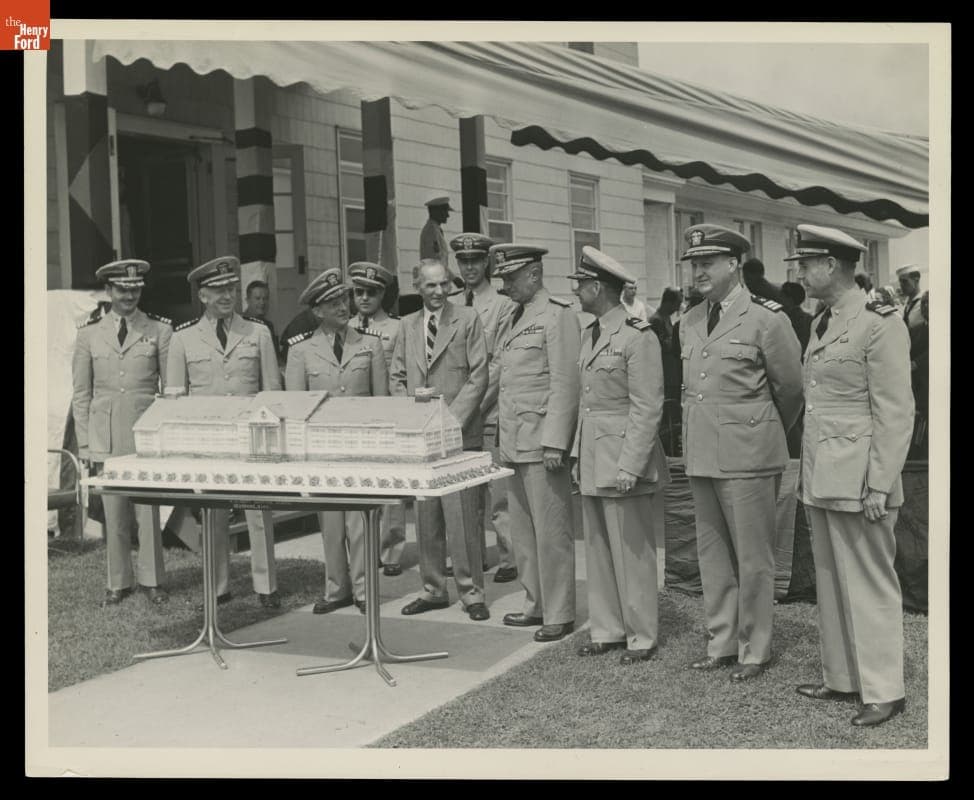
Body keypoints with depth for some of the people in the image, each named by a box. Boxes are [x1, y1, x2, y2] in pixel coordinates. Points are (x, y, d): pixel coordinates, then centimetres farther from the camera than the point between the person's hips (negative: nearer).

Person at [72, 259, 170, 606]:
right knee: (113, 514, 6)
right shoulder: (89, 334, 8)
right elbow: (81, 394, 9)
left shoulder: (159, 330, 3)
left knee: (148, 510, 0)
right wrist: (85, 443, 4)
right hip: (105, 435, 2)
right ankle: (118, 582, 18)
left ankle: (151, 580, 15)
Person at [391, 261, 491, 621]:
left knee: (462, 514, -5)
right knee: (425, 516, 8)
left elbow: (478, 377, -4)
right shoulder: (407, 325, 13)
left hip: (459, 433, -4)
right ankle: (433, 589, 20)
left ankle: (470, 591, 6)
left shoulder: (468, 320, 0)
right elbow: (396, 378, 15)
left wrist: (452, 421, -11)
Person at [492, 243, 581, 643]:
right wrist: (502, 437, 15)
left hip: (542, 440, -8)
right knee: (522, 531, 12)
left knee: (551, 531, -2)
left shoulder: (558, 315, -8)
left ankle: (559, 614, 7)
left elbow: (565, 383, -13)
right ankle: (536, 605, 23)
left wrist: (554, 442, -18)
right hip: (513, 441, 8)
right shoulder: (511, 320, 18)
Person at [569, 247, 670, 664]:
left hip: (624, 460, -8)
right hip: (591, 458, 8)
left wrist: (629, 466, -19)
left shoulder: (638, 337, -14)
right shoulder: (589, 334, 13)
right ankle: (607, 630, 25)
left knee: (631, 552, 1)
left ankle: (642, 637, 14)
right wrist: (577, 452, 14)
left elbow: (647, 409, -16)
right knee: (598, 550, 14)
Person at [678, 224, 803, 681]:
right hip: (701, 455, 6)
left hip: (748, 456, -6)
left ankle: (754, 650, 18)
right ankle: (721, 643, 28)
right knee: (712, 554, 15)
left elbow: (790, 388, -1)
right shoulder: (690, 322, 11)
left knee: (753, 558, 4)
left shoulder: (766, 318, -9)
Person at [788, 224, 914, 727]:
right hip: (821, 479, 8)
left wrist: (879, 487, -17)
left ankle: (884, 691, 11)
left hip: (858, 481, -8)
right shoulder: (820, 323, 14)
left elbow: (895, 415, -14)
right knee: (830, 584, 14)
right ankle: (841, 679, 25)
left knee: (869, 585, 0)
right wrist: (809, 473, 14)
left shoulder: (880, 325, -12)